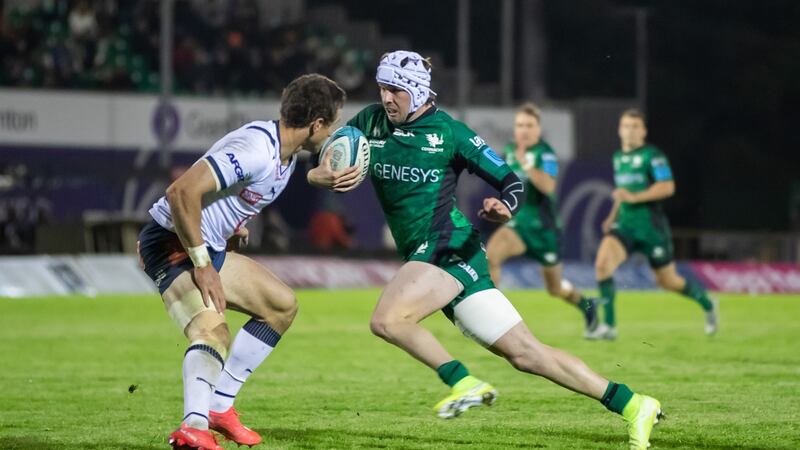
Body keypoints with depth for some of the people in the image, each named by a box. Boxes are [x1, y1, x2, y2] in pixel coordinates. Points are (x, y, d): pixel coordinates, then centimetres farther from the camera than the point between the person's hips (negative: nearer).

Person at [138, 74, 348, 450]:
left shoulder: (287, 154, 7)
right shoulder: (255, 149, -26)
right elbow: (182, 192, -33)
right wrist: (202, 264, -26)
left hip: (208, 248, 10)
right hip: (172, 244, -10)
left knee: (282, 305, 17)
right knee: (212, 330, -31)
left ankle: (219, 405, 19)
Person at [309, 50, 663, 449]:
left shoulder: (448, 131, -5)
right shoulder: (368, 123, 9)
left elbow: (513, 181, -2)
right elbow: (317, 168, 9)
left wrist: (505, 207, -25)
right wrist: (322, 177, -14)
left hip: (450, 248, -6)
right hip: (423, 256, 6)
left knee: (387, 319, -28)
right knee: (525, 353, 4)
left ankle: (463, 383, -8)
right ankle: (632, 405, 8)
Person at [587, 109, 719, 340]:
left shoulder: (652, 155, -9)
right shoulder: (618, 157, 12)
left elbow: (667, 187, -20)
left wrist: (633, 197, -26)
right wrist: (613, 216, 17)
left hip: (651, 226, -5)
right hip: (624, 225, 5)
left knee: (668, 281, 7)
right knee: (602, 263, -21)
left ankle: (708, 305, 35)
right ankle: (608, 325, -16)